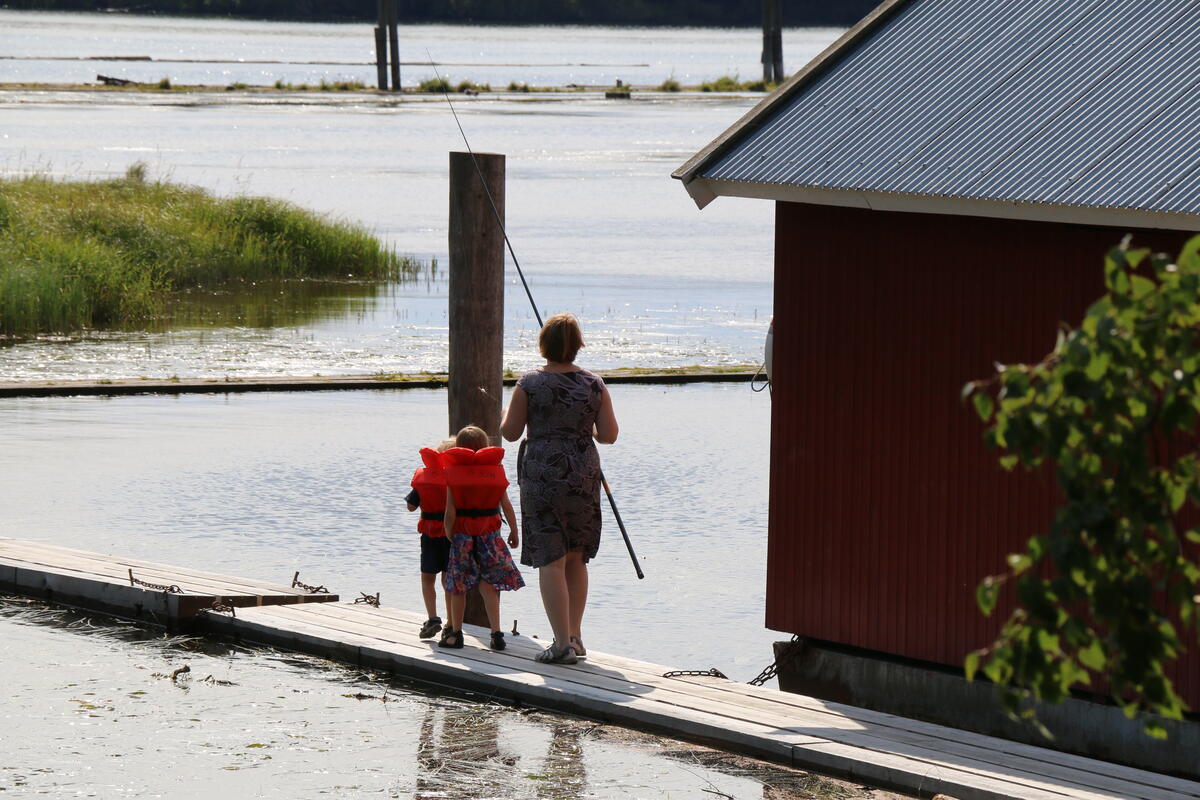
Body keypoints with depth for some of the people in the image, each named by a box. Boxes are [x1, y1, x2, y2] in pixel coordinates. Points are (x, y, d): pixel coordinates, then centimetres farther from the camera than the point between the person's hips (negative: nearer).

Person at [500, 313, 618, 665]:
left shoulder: (530, 384, -7)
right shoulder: (594, 384, 1)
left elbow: (509, 432, -3)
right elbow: (609, 435, 2)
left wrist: (508, 412, 18)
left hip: (542, 474, -3)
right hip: (584, 476, 4)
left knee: (551, 561, -2)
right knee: (575, 558, 16)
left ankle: (563, 644, -7)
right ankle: (575, 638, 19)